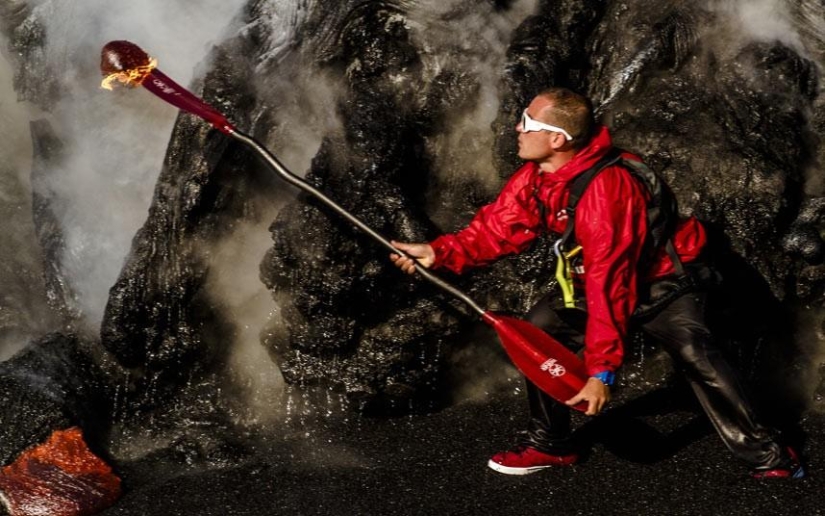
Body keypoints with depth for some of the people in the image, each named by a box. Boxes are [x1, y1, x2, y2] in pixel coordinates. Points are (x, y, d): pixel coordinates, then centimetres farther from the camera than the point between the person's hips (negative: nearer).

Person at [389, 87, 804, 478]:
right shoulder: (533, 178, -9)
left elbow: (610, 283, -39)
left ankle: (763, 453, -16)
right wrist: (438, 252, -21)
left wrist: (602, 369, -39)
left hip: (665, 277, -8)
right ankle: (548, 443, 12)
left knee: (693, 354, -27)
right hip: (600, 273, 8)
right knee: (540, 329, -2)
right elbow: (496, 229, -4)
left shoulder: (606, 187, -37)